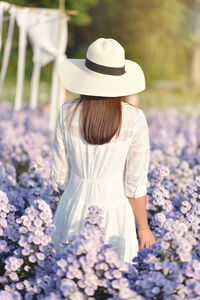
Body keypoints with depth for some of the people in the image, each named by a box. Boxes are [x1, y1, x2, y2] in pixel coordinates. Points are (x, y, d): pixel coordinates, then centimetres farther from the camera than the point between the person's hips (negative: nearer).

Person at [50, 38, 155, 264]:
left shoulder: (68, 113, -6)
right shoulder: (134, 119, -11)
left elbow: (60, 172, 3)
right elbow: (135, 182, -7)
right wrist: (144, 228, 6)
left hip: (74, 210, 2)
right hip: (115, 211, -2)